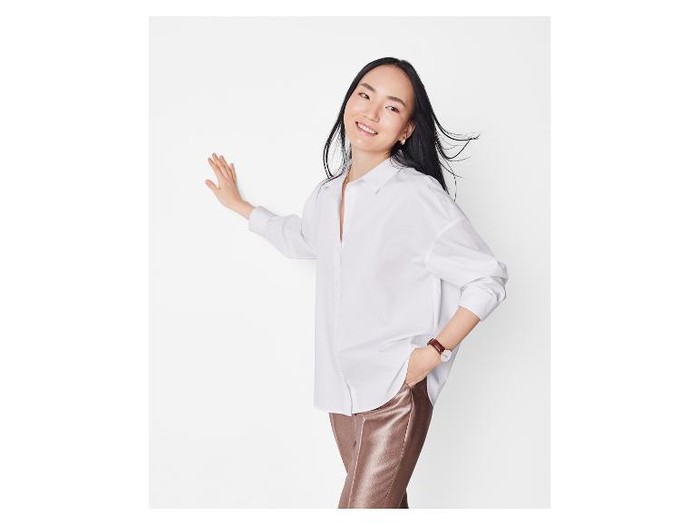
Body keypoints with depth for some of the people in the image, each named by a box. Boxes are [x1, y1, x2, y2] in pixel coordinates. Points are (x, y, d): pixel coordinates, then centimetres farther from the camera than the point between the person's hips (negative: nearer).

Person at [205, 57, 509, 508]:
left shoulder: (418, 196, -16)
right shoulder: (327, 193, 6)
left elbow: (488, 280, -10)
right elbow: (298, 237, 30)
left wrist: (434, 351, -15)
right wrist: (238, 204, 39)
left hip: (397, 390, -6)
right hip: (341, 386, 7)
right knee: (386, 502, 18)